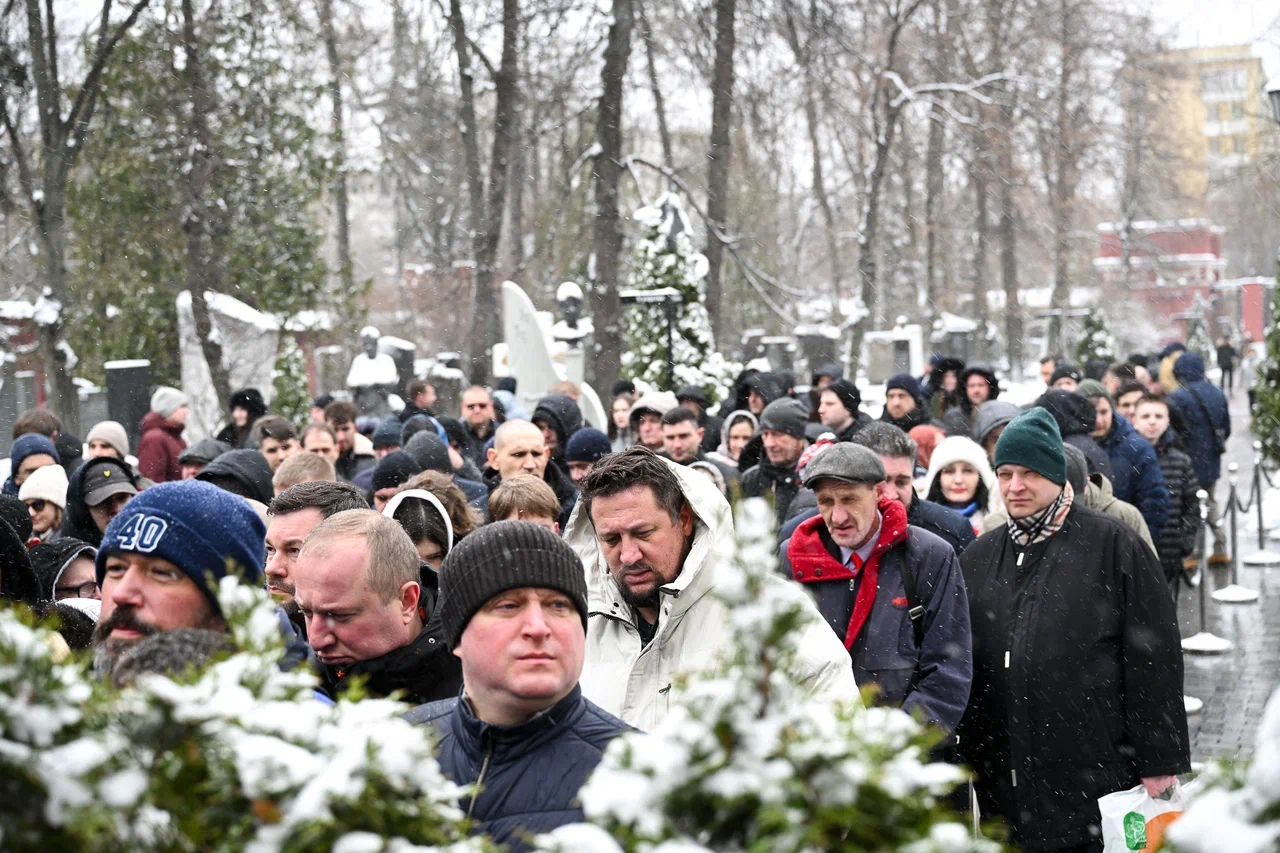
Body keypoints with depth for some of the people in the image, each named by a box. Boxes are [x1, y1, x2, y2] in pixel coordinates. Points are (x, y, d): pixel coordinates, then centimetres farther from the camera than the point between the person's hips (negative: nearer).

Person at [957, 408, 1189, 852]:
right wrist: (958, 759, 13)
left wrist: (1160, 763, -8)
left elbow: (1154, 659, -5)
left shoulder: (1114, 545, -2)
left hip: (1095, 779, -4)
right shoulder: (978, 558, 13)